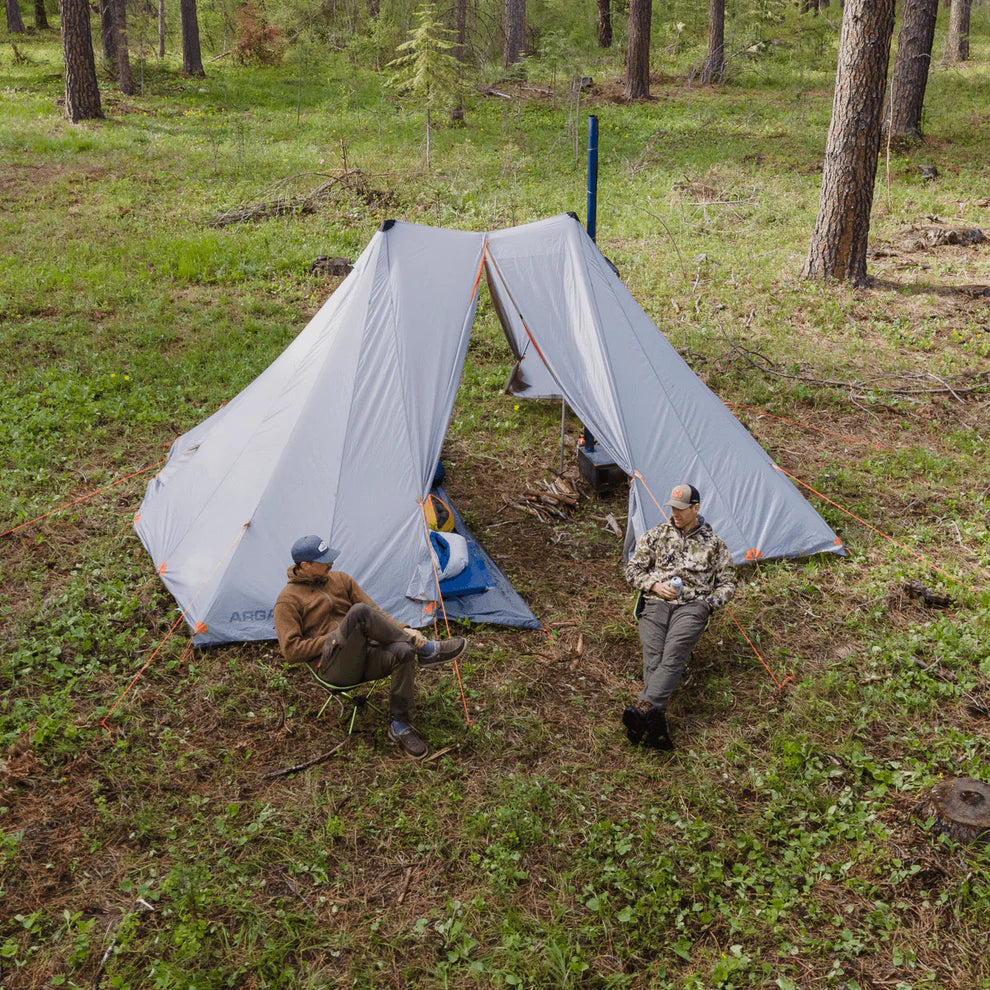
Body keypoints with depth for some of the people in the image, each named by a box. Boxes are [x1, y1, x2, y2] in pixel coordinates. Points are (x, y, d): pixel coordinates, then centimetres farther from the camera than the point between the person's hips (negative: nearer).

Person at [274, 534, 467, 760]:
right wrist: (333, 639, -9)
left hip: (363, 656, 6)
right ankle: (426, 650, -21)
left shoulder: (341, 580, 16)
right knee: (360, 612, -31)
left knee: (402, 652, -28)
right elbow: (291, 650, -6)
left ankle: (400, 727, -16)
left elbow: (375, 612, 12)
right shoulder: (289, 601, 0)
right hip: (333, 669, -6)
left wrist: (403, 630, -6)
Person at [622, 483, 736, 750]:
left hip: (691, 606, -1)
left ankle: (645, 706, -47)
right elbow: (633, 570, 16)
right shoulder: (657, 534, 18)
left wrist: (710, 602, 0)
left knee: (673, 654, -30)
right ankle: (656, 722, -39)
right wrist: (655, 585, -2)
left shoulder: (713, 543, 16)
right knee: (653, 656, -24)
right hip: (655, 603, 1)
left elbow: (727, 582, 19)